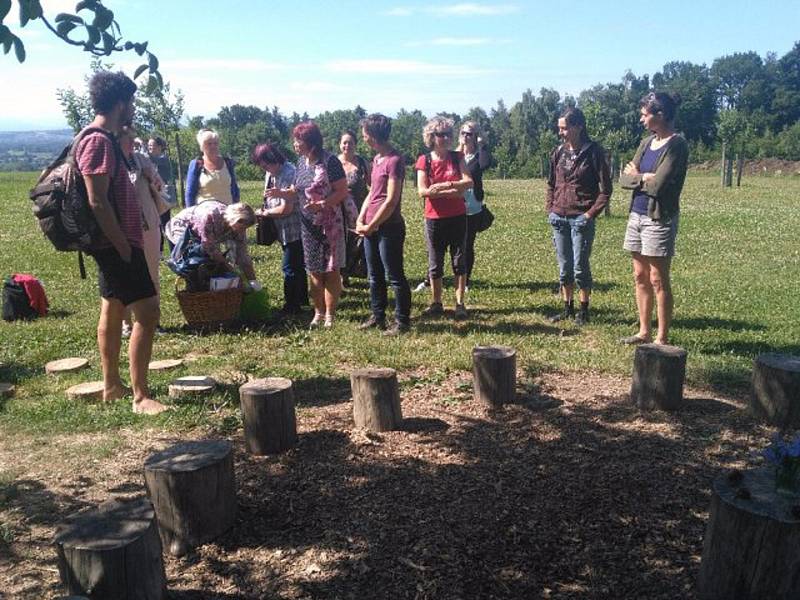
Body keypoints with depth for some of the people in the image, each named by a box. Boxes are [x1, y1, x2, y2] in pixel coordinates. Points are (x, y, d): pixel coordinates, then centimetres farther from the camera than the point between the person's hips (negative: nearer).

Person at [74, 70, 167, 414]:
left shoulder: (105, 139, 13)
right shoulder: (98, 142, -18)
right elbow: (97, 202, -23)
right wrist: (124, 247, -19)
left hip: (113, 243, 11)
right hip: (117, 244, -11)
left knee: (112, 310, 15)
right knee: (147, 313, -11)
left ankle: (112, 385, 27)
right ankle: (140, 397, -6)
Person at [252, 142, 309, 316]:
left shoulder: (288, 174, -22)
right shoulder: (271, 174, 7)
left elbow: (286, 209, -25)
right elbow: (269, 197, 18)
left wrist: (265, 213, -11)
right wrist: (264, 212, -3)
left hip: (293, 228, -10)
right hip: (285, 229, 10)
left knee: (290, 268, -3)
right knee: (297, 265, 20)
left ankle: (292, 306, 6)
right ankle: (302, 298, 33)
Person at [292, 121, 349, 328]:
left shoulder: (329, 162, -14)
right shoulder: (302, 161, 7)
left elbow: (342, 192, -15)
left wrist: (321, 204, -26)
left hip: (329, 224, -6)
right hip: (308, 224, 7)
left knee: (331, 271, 1)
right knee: (314, 270, 10)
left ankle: (330, 315, 9)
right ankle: (318, 313, 20)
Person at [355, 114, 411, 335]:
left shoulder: (394, 161, -15)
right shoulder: (376, 159, 13)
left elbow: (391, 201, -19)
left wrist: (371, 226, -13)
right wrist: (361, 219, 5)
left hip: (388, 228, -9)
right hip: (371, 227, 9)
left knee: (395, 276, 0)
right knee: (374, 276, 15)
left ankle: (402, 321, 9)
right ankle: (378, 317, 26)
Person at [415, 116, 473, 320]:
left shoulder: (457, 157, 3)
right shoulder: (424, 161, -2)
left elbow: (469, 181, -11)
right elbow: (422, 191, -12)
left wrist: (444, 185, -23)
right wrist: (451, 192, -17)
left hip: (458, 217, 1)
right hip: (434, 219, 0)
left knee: (459, 261, 3)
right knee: (435, 263, 7)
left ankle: (460, 303, 9)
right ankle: (436, 303, 18)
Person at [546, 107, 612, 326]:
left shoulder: (593, 152, -7)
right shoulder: (559, 152, 8)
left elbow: (605, 188, -7)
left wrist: (591, 213, -13)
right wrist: (550, 208, 8)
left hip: (581, 218, -5)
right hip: (559, 218, 5)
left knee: (580, 267, 1)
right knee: (564, 267, 11)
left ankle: (584, 311, 15)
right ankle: (568, 308, 23)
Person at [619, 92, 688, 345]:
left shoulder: (676, 145, -11)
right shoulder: (646, 143, 12)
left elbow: (658, 185, -19)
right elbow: (624, 179, 6)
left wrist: (635, 176, -3)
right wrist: (644, 178, -13)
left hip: (659, 218, -8)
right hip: (637, 215, 8)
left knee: (658, 280, -3)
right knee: (640, 277, 12)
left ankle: (662, 338, 6)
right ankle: (644, 332, 22)